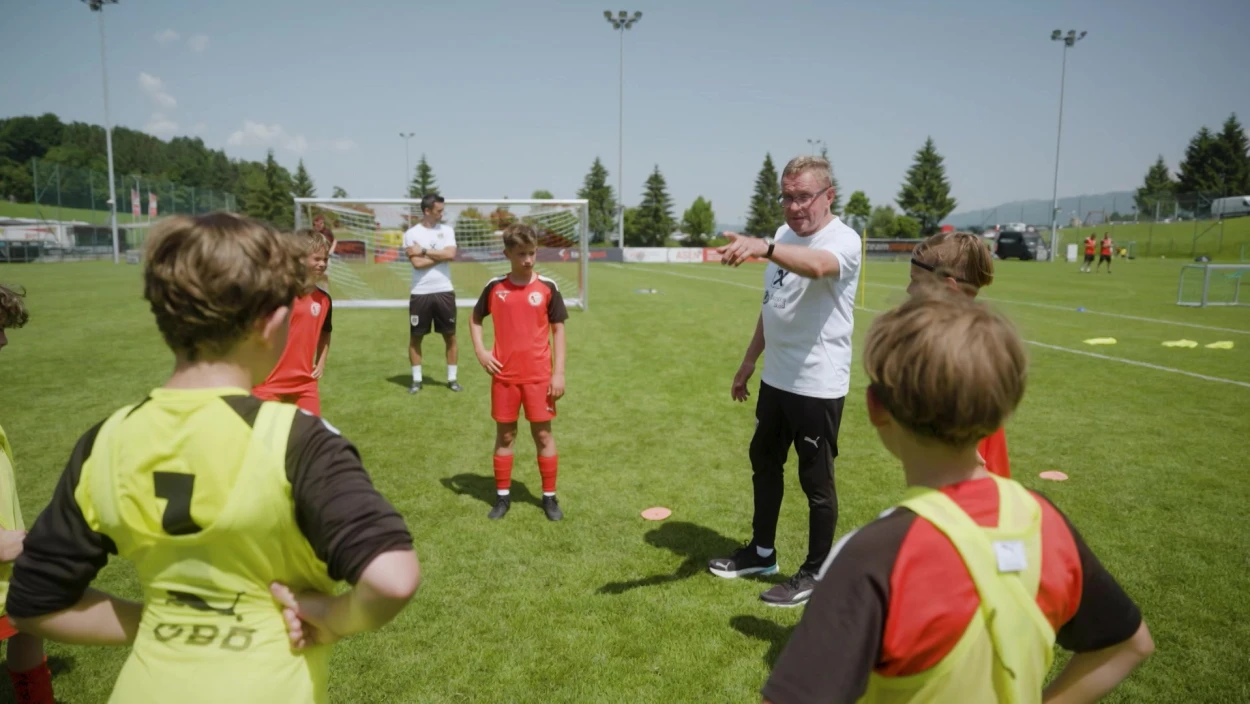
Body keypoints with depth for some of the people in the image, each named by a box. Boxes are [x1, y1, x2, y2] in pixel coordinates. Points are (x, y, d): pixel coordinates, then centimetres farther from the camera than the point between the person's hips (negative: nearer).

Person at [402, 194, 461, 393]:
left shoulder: (447, 230, 6)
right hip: (420, 293, -2)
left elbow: (451, 254, -11)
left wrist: (425, 251, -11)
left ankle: (452, 378, 16)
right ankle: (416, 379, 17)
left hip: (444, 291, 2)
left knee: (450, 336, 6)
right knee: (415, 337, 5)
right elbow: (417, 263, -13)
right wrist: (441, 255, -7)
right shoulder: (411, 233, -2)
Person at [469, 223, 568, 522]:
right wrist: (480, 351, 0)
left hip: (539, 374, -1)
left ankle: (549, 496, 16)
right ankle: (503, 496, 22)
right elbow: (475, 318, 16)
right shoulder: (495, 287, 1)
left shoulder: (547, 287, -4)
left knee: (543, 433, 4)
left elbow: (558, 329, 0)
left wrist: (559, 372, -5)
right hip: (504, 374, 2)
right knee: (504, 434, 10)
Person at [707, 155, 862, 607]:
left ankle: (815, 573, 23)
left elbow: (817, 265, -43)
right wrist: (748, 363, 20)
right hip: (775, 379, 8)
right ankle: (762, 553, 38)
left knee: (816, 481, 4)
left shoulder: (843, 240, -17)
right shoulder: (784, 235, 8)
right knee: (764, 464, 19)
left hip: (818, 386, -8)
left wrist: (763, 247, -61)